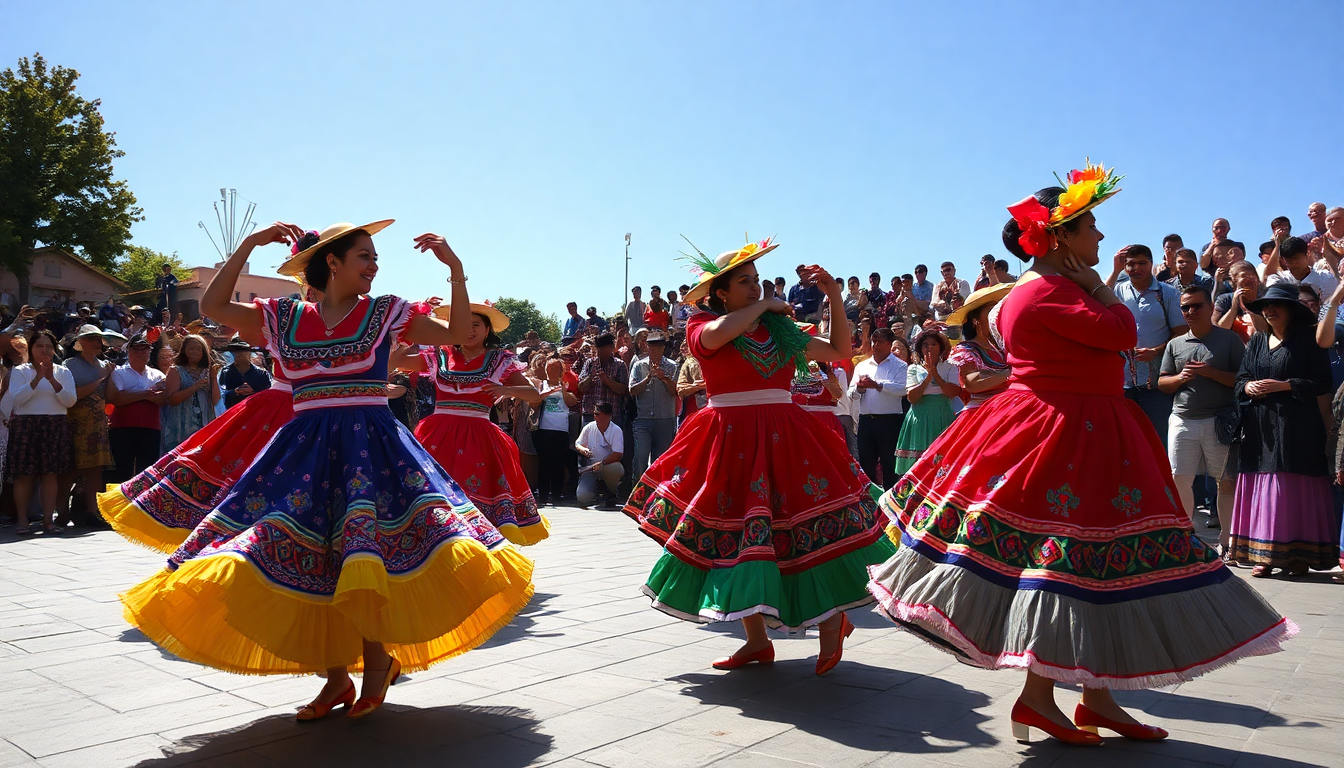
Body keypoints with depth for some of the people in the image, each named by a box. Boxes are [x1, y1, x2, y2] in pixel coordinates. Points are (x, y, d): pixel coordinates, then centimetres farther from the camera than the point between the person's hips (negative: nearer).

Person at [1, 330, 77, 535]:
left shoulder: (63, 372, 10)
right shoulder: (20, 371, 5)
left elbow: (70, 400, -2)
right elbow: (17, 398, -10)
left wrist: (52, 379, -13)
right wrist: (38, 378, -18)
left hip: (55, 428, 1)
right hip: (25, 427, -1)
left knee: (50, 474, -1)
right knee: (24, 474, -3)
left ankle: (48, 520, 3)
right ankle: (22, 521, 3)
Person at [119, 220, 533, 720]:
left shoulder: (386, 313, 6)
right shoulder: (285, 318, 11)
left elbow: (457, 333, 4)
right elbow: (212, 306, 13)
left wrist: (456, 271, -4)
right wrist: (247, 246, 9)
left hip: (371, 444, -3)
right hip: (304, 449, 3)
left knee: (360, 557, -15)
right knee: (312, 562, 0)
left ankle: (377, 659, 10)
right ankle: (336, 679, 15)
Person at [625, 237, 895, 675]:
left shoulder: (780, 330, 11)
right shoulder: (702, 327, 3)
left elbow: (840, 352, 16)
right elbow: (719, 333, -22)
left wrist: (836, 301, 6)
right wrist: (764, 306, -7)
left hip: (784, 436, 2)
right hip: (729, 437, -1)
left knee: (804, 530, -6)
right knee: (735, 533, 3)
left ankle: (833, 621, 15)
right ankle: (757, 640, 16)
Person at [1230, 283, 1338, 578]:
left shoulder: (1307, 340, 2)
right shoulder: (1257, 341, 16)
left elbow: (1321, 383, -4)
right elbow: (1241, 377, 15)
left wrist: (1284, 385, -14)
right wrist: (1248, 387, -7)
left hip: (1296, 426, -4)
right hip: (1260, 425, 4)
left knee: (1295, 488, -4)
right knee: (1261, 488, 1)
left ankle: (1299, 555, 4)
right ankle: (1265, 554, 5)